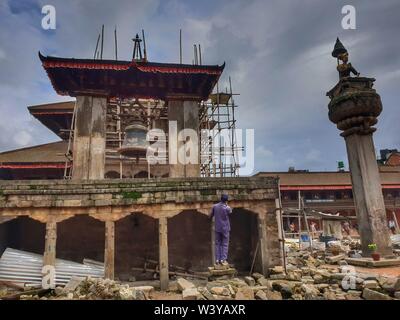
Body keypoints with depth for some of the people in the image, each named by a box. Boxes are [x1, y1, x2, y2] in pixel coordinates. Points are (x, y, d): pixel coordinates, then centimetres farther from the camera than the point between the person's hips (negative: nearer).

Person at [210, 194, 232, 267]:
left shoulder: (215, 206, -4)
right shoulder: (227, 208, -14)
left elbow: (211, 215, 9)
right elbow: (230, 213, 9)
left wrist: (210, 218, 31)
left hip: (217, 228, 3)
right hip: (225, 228, -3)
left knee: (218, 244, 10)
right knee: (225, 244, 4)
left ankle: (217, 260, 8)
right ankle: (223, 260, 0)